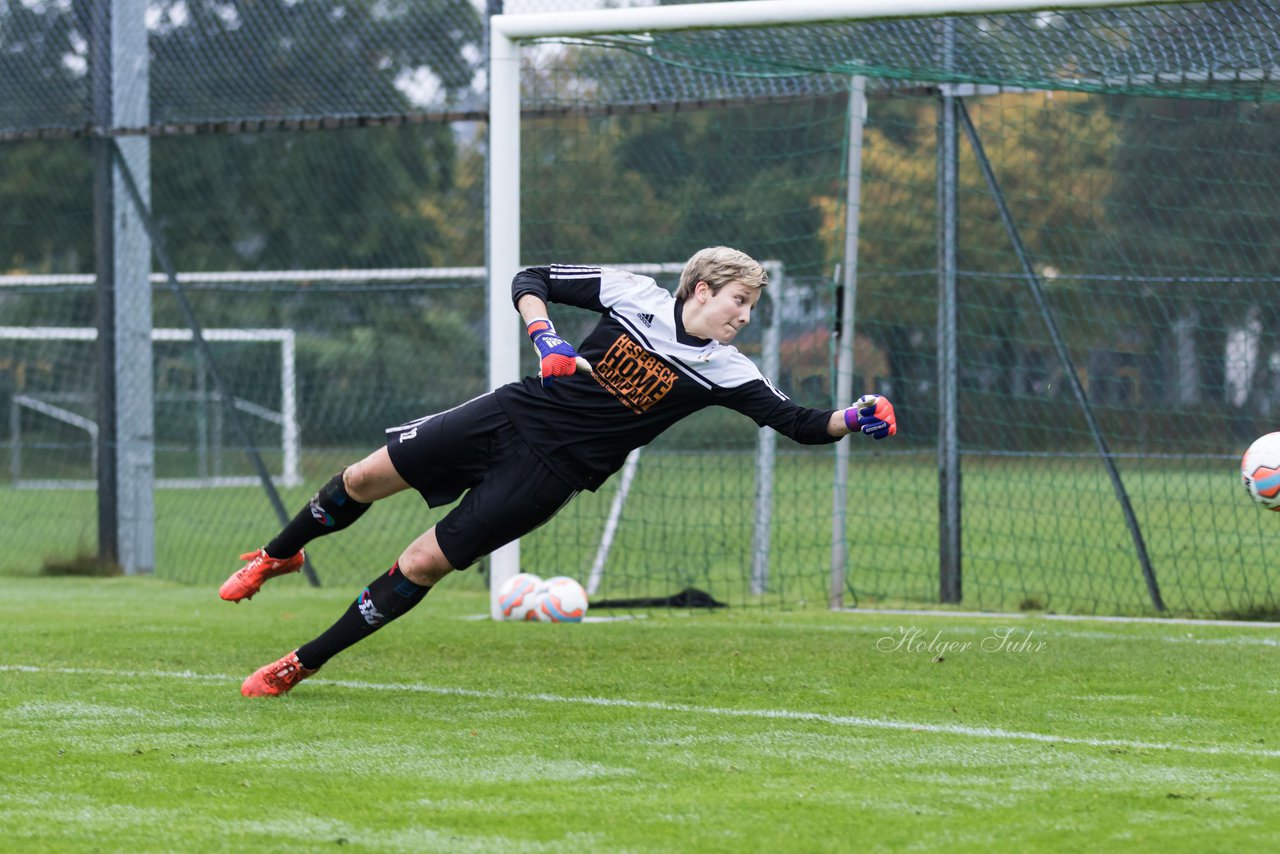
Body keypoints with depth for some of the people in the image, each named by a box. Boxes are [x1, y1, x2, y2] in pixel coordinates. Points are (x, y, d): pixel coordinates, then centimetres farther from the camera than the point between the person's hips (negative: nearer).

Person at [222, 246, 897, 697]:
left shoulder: (726, 372, -5)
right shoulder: (632, 294, -4)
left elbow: (797, 423, -9)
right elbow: (531, 281, 0)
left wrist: (850, 419, -27)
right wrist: (543, 337, -18)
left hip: (550, 471, -1)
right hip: (510, 415, 1)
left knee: (422, 566, -8)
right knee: (363, 480, 1)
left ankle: (300, 665, 5)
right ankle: (277, 557, 32)